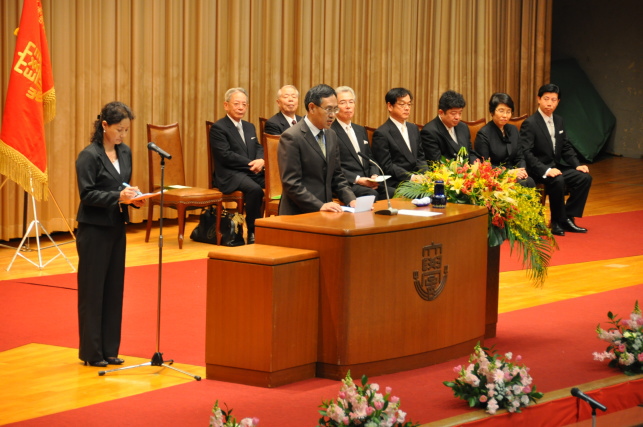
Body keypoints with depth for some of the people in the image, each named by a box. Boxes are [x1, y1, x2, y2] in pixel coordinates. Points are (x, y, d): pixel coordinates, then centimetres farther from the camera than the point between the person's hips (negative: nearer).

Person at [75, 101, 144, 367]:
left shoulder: (125, 153, 8)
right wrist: (117, 197, -28)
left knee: (114, 289, 8)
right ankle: (91, 352, 6)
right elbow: (88, 194, -16)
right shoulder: (89, 156, -13)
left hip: (117, 227, 7)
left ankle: (109, 350, 16)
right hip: (94, 229, -7)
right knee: (92, 290, -1)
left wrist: (133, 198, -5)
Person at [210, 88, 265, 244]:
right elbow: (226, 155, -13)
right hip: (230, 175, -7)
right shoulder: (218, 128, -2)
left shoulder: (249, 127, 23)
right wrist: (251, 164, -16)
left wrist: (260, 161, -8)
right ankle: (253, 233, -26)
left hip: (253, 172, 7)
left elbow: (259, 148, 17)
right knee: (254, 189, -36)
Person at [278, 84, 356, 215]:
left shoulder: (331, 135, 15)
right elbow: (291, 183, -14)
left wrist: (351, 200, 2)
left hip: (325, 212, 7)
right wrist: (320, 206, -22)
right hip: (298, 214, -7)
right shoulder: (291, 138, -9)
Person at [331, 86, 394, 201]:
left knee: (393, 193, -22)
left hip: (369, 183, 7)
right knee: (371, 195, -36)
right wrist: (357, 179, -18)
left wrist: (375, 176, 3)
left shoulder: (361, 131, 24)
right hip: (347, 185, -7)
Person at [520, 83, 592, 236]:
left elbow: (566, 147, 16)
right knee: (558, 181, -35)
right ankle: (557, 222, -18)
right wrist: (546, 170, -31)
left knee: (584, 177, -11)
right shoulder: (530, 123, -13)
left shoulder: (559, 121, 11)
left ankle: (567, 218, -4)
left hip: (555, 166, 8)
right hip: (537, 170, -8)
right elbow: (526, 153, -20)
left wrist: (577, 165, -1)